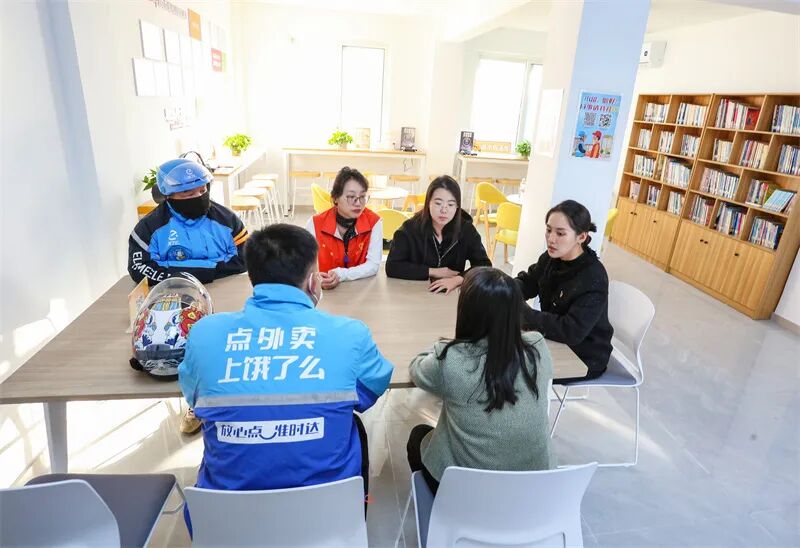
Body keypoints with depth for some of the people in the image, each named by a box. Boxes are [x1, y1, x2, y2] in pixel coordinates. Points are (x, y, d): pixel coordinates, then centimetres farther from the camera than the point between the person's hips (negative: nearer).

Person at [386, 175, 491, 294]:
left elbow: (485, 266, -10)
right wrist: (434, 272, -15)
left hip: (451, 295, 2)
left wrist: (456, 279, -27)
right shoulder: (410, 228, -10)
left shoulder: (466, 229, -5)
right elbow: (392, 267, -15)